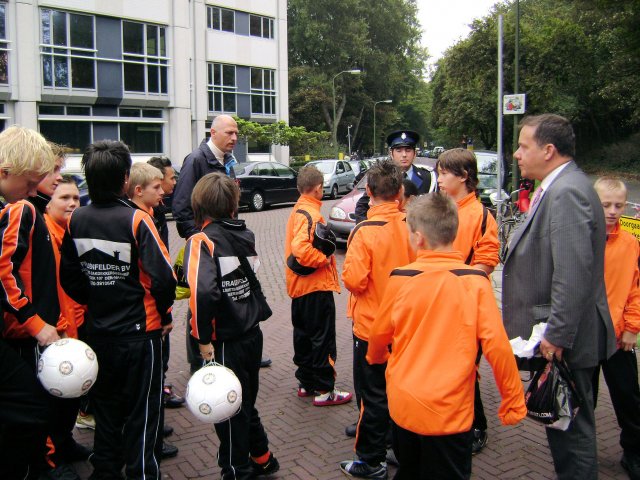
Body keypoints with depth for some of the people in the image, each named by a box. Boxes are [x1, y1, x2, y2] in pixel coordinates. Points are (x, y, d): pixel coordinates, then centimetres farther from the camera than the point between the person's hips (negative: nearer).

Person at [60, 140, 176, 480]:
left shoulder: (76, 220, -3)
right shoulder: (135, 219, -17)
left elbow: (69, 277, 4)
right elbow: (163, 276, -21)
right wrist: (163, 314, -4)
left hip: (98, 332, 5)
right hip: (140, 331, -5)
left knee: (105, 409, 21)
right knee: (142, 412, 8)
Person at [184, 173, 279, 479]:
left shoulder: (202, 241, -16)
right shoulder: (245, 235, 4)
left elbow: (203, 292, -27)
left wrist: (204, 338, -20)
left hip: (225, 342, -7)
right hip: (252, 333, 7)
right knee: (246, 402, 23)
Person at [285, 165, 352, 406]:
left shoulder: (297, 211, 11)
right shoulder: (310, 214, -19)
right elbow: (301, 248, -33)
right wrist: (325, 259, -20)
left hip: (300, 286, 10)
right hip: (316, 287, -10)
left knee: (304, 335, 17)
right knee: (322, 339, 0)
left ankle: (306, 382, 29)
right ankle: (324, 390, 9)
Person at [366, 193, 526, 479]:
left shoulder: (400, 279, -8)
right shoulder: (475, 282, -14)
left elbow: (379, 334, 4)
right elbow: (497, 345, -16)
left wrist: (375, 356, 26)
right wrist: (513, 401, -4)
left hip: (402, 405, 2)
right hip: (449, 412, -2)